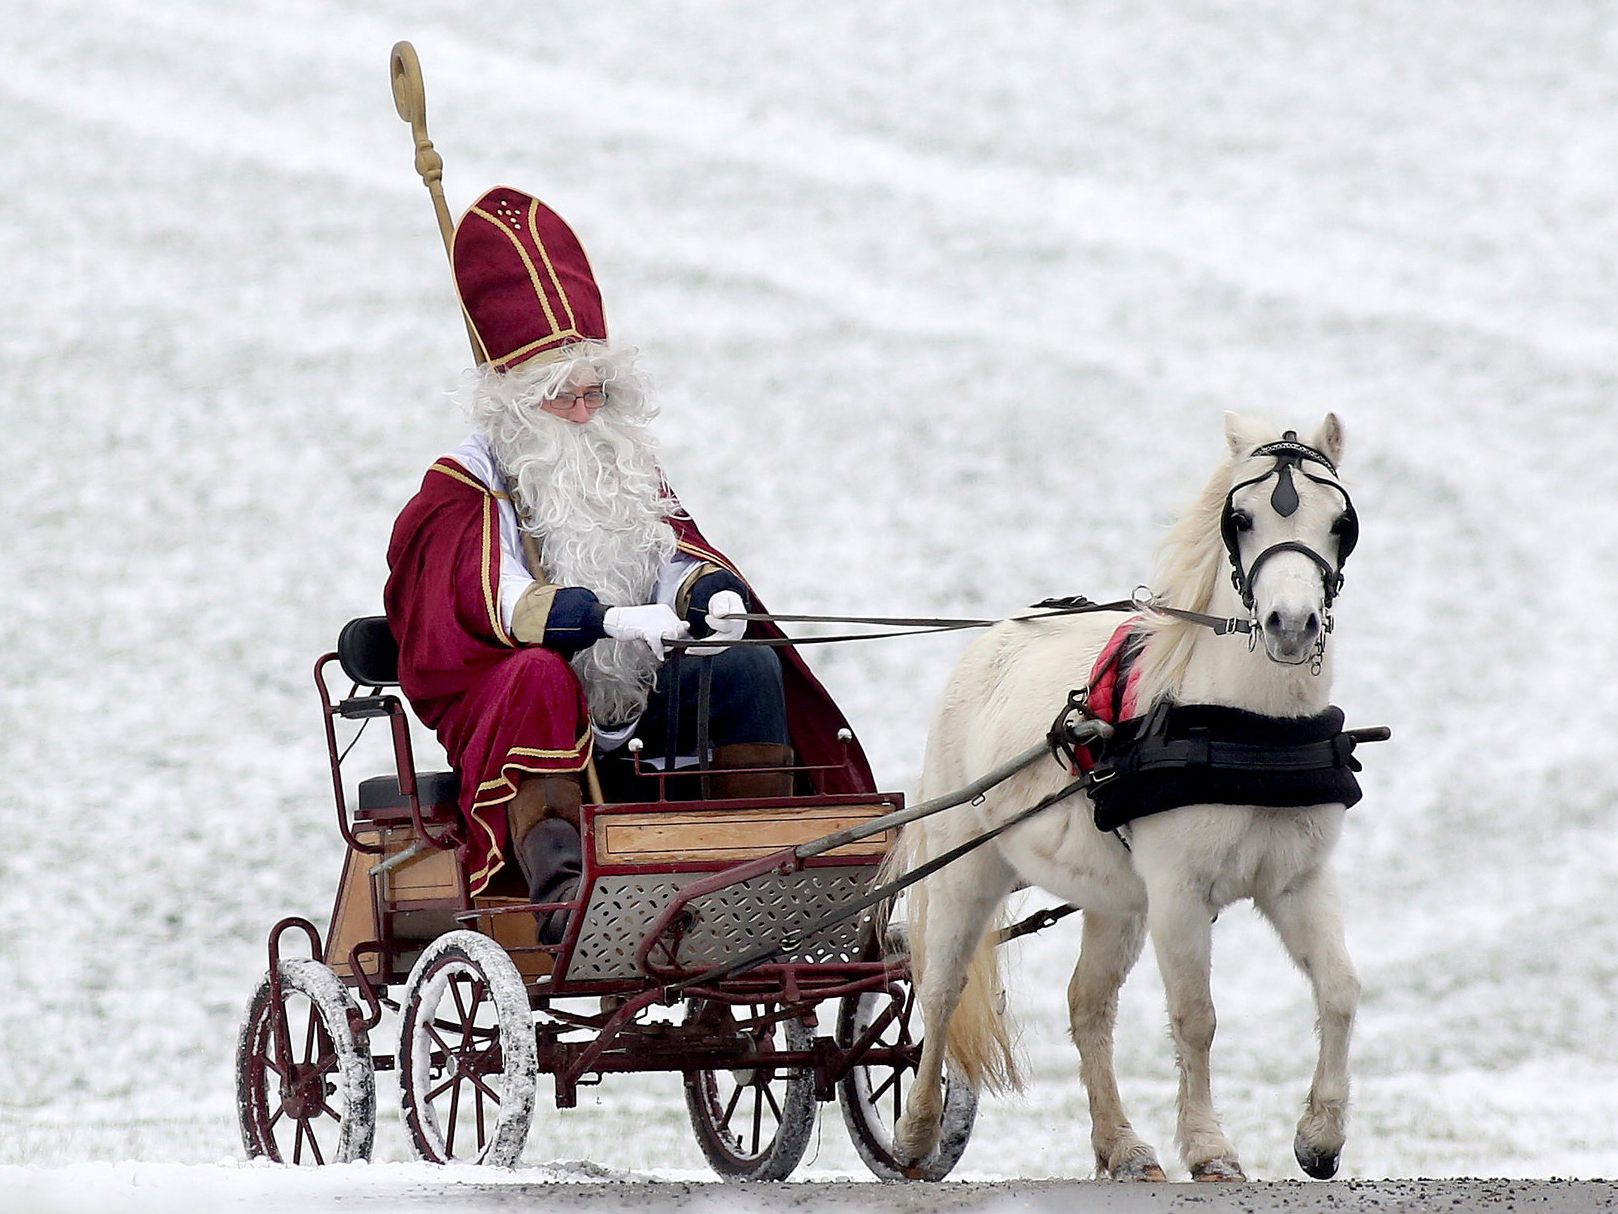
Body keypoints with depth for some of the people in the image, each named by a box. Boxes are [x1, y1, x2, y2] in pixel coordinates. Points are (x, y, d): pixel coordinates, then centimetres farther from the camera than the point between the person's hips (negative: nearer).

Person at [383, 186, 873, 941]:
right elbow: (497, 601, -17)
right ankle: (560, 887, -54)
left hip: (632, 704, 6)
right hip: (500, 705, -5)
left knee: (747, 667, -15)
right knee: (542, 671, -38)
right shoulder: (463, 487, -1)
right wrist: (614, 620, -33)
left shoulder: (626, 468, 19)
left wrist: (710, 592, -18)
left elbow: (674, 556, 8)